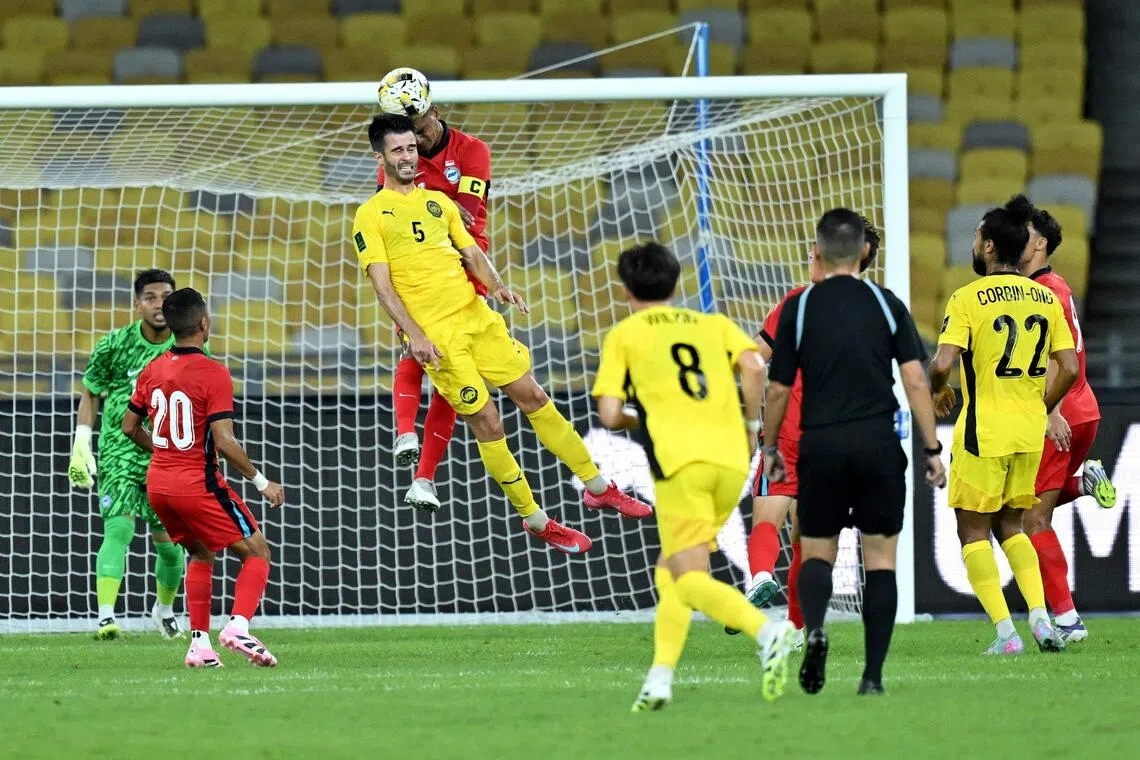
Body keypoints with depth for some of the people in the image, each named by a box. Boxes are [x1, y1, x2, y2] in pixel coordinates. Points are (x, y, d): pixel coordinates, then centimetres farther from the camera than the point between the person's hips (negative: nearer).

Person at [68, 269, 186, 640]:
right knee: (119, 530, -20)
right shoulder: (115, 345, -6)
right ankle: (105, 616, -25)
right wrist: (81, 446, -2)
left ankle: (164, 610, 33)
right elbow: (90, 393, 6)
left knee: (170, 543, 7)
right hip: (119, 452, -3)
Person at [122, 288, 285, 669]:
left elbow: (130, 427, 13)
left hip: (158, 483, 7)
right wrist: (262, 482, -11)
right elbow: (224, 441, -20)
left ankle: (199, 643, 15)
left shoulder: (153, 370, 5)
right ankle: (238, 626, -17)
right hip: (198, 483, -7)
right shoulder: (213, 374, -16)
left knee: (201, 553, 24)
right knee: (256, 551, 3)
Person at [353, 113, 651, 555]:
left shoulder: (438, 201, 16)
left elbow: (472, 253, 16)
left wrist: (495, 285, -6)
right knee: (487, 424, -4)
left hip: (477, 316, 5)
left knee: (533, 397, 9)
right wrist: (414, 334, -20)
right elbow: (383, 284, -9)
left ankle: (598, 488, 20)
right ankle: (536, 522, 6)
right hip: (436, 335, -5)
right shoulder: (371, 215, -2)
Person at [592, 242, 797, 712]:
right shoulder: (712, 324, 22)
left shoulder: (624, 334, 14)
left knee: (691, 581, -10)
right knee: (669, 572, 18)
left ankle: (768, 631, -35)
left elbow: (610, 415, 5)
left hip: (681, 461, -5)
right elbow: (752, 365, 1)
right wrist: (751, 424, 12)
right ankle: (660, 677, 6)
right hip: (732, 460, 5)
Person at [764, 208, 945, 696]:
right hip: (878, 444, 0)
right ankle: (873, 674, 0)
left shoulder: (799, 309, 0)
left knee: (817, 552, 12)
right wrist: (932, 449, 2)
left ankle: (814, 628, -19)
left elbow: (778, 390, 3)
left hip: (820, 445, 0)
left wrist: (770, 448, 17)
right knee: (880, 558, 7)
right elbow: (915, 382, -3)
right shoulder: (886, 305, 2)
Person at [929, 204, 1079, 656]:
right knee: (1009, 525, 20)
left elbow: (942, 364, -18)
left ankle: (1005, 631, -5)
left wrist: (938, 391, 4)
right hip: (1030, 433, 5)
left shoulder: (968, 299, -10)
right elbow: (1069, 368, 3)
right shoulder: (1046, 299, 6)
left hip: (984, 431, -5)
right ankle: (1040, 617, 3)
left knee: (973, 530, 5)